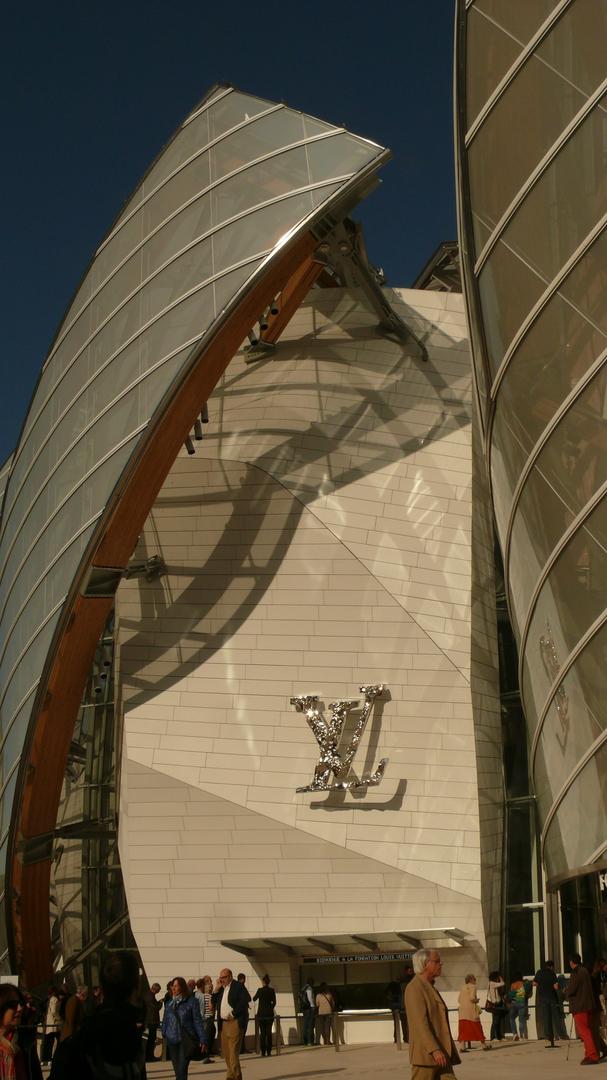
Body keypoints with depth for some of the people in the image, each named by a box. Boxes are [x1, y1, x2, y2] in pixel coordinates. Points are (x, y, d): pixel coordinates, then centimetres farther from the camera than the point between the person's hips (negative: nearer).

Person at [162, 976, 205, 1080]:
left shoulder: (191, 1001, -2)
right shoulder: (169, 1004, 12)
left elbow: (197, 1021, -3)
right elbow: (165, 1022, 16)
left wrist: (202, 1039, -6)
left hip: (186, 1040, -5)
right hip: (172, 1040, 5)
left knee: (182, 1070, -15)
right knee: (177, 1070, 7)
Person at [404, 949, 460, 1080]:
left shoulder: (430, 987, 18)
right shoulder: (415, 988, -12)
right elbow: (420, 1022, -21)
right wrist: (434, 1050, -27)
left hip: (440, 1053, 9)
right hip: (425, 1054, -9)